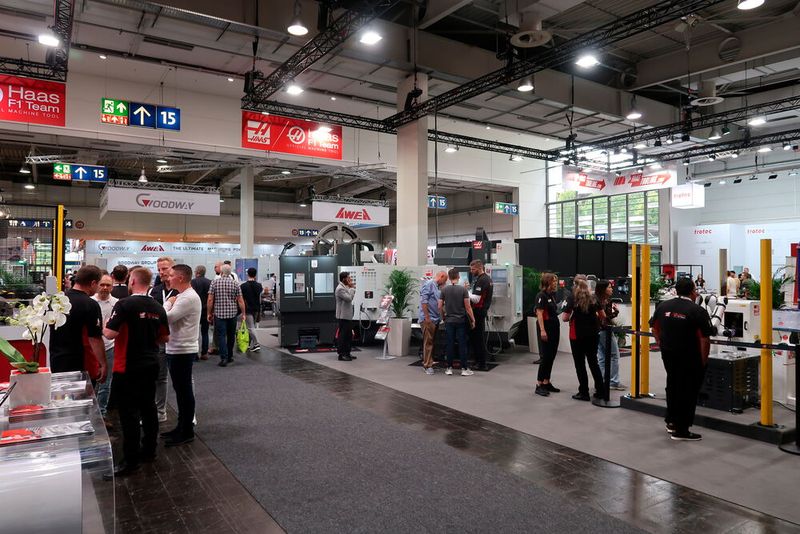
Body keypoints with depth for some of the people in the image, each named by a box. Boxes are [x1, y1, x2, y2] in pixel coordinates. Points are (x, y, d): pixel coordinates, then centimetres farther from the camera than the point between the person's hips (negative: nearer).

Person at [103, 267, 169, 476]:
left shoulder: (124, 305, -15)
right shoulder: (158, 308, 3)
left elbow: (110, 333, -19)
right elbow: (165, 338, 9)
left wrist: (104, 326, 2)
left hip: (128, 367, -6)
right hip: (150, 365, 6)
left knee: (129, 411, 0)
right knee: (148, 406, 16)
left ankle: (131, 460, 5)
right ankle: (149, 450, 27)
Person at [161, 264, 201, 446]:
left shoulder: (188, 298, -19)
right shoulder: (183, 296, 15)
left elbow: (166, 318, -24)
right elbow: (170, 318, 16)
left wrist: (168, 302, -8)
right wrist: (170, 303, -1)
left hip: (182, 351, -10)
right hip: (177, 349, 10)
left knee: (184, 390, -2)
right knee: (181, 390, 17)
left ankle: (187, 432, 7)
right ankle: (182, 426, 27)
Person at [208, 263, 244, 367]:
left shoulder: (214, 283, -3)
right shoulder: (235, 283, -1)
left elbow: (210, 300, -5)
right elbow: (240, 301, -3)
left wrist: (209, 313, 4)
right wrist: (243, 313, 4)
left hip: (219, 313, -2)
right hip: (232, 313, 2)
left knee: (221, 336, 0)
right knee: (231, 336, 14)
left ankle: (224, 358, -8)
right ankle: (230, 356, 23)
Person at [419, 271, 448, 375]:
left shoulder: (438, 287, 16)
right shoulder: (429, 284, -11)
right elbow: (423, 301, -17)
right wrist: (427, 317, -19)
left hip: (435, 319, 9)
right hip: (428, 319, -9)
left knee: (432, 342, 12)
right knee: (428, 342, -6)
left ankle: (427, 362, 20)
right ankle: (428, 365, -3)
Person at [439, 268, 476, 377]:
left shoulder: (444, 289, -1)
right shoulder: (463, 289, -8)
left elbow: (440, 306, -1)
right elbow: (468, 307, -10)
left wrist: (443, 317, 15)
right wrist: (472, 320, -1)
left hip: (449, 321, 2)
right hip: (461, 321, -2)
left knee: (450, 344, 7)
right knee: (462, 344, 3)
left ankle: (449, 368, 11)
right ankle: (464, 368, 5)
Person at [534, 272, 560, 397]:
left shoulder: (552, 295, 14)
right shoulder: (541, 295, -11)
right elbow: (539, 313, -17)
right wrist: (542, 330, -22)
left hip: (554, 328, 8)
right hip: (545, 328, -8)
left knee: (552, 356, 11)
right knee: (545, 357, -8)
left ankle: (546, 383, 19)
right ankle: (539, 385, -2)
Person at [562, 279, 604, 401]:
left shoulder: (572, 298, -7)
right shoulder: (593, 298, 6)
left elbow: (565, 318, -11)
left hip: (577, 334, -4)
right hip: (593, 334, 5)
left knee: (580, 364, 5)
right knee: (593, 362, 15)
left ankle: (584, 393, 8)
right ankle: (600, 391, 19)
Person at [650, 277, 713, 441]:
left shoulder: (663, 306, 1)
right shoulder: (698, 311, -14)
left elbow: (654, 327, 11)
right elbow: (704, 339, -16)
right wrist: (703, 361, -7)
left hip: (668, 355, 5)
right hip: (689, 358, -5)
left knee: (672, 386, 22)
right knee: (688, 391, 6)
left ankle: (671, 422, 33)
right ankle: (681, 430, 11)